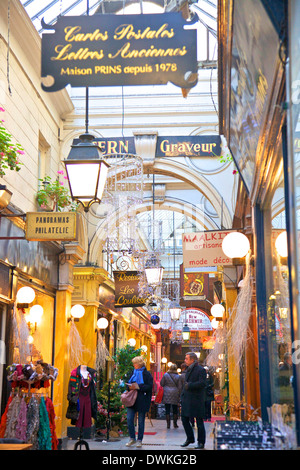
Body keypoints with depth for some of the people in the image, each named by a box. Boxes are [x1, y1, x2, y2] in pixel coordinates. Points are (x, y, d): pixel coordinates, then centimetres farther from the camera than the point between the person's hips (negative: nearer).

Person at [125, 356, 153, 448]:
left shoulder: (146, 374, -6)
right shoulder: (133, 372, 11)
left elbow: (150, 386, -13)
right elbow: (128, 383, 18)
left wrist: (138, 387, -21)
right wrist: (129, 387, -5)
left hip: (142, 400, -5)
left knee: (140, 421, 3)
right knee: (129, 419, -1)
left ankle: (139, 440, 15)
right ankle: (132, 438, 12)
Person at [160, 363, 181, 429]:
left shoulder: (165, 375, -2)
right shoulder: (178, 376, 0)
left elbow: (161, 384, 4)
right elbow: (179, 387, 2)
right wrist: (179, 395, 9)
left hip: (166, 394, 0)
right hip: (175, 394, 0)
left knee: (167, 410, 2)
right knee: (175, 410, 11)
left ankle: (168, 424, 2)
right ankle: (175, 423, 15)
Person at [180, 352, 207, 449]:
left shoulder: (201, 370, -9)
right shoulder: (188, 370, 17)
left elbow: (202, 383, -20)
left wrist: (189, 385, -19)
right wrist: (182, 396, 16)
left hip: (197, 400, -8)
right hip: (187, 399, 8)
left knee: (199, 421, 0)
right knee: (184, 419, 7)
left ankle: (201, 442, 9)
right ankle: (190, 438, 23)